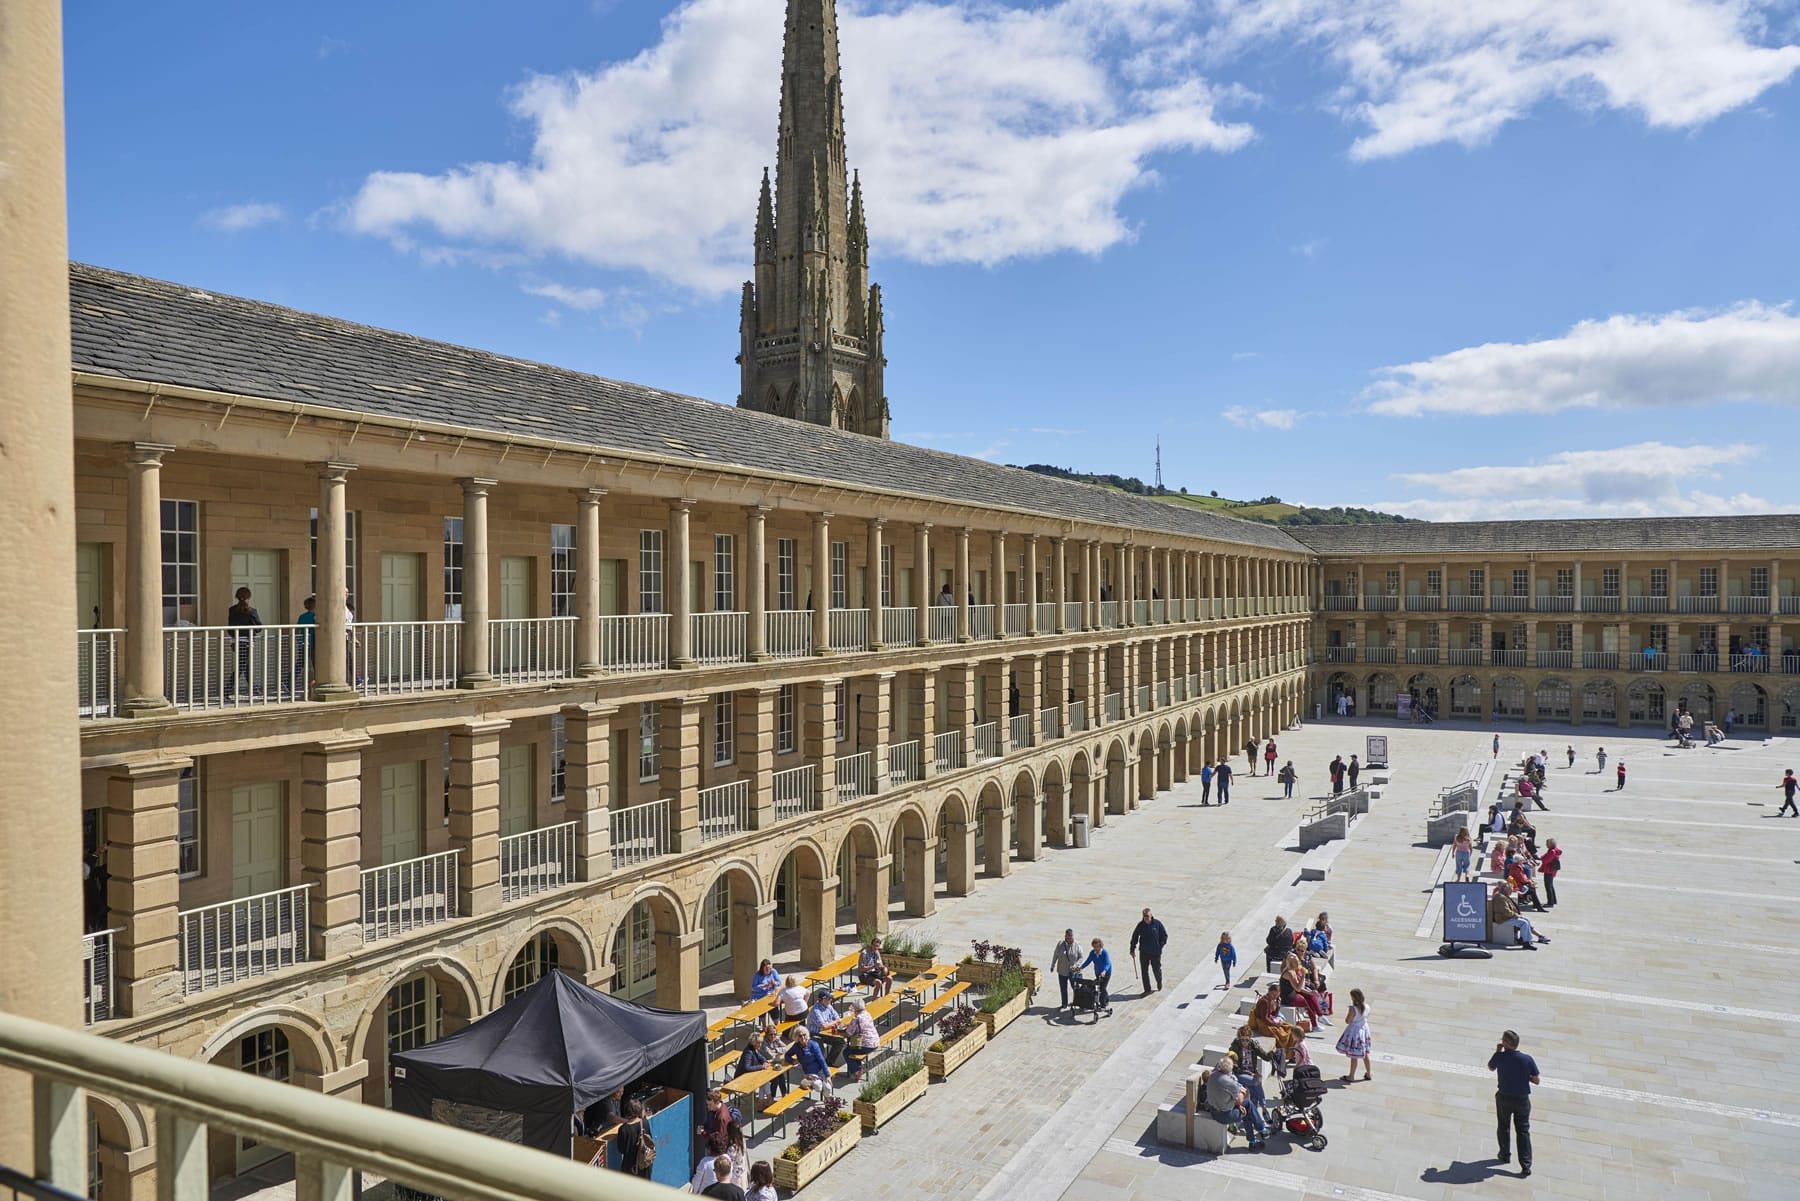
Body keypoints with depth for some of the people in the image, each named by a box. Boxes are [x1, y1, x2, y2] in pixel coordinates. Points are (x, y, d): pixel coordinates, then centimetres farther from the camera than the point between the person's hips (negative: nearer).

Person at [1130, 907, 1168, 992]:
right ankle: (1147, 989, 16)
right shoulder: (1140, 925, -4)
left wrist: (1160, 945, -4)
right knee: (1144, 971, 4)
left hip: (1156, 952, -2)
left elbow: (1164, 935, 3)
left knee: (1157, 969, 9)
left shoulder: (1157, 924, -8)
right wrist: (1132, 949, 5)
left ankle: (1159, 984, 38)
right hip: (1143, 952, 2)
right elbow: (1134, 937, 6)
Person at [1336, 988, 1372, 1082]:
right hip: (1364, 1029, 7)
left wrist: (1347, 1014, -3)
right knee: (1365, 1054, 22)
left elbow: (1347, 1021, -19)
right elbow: (1366, 1017, 8)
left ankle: (1351, 1077, 14)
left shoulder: (1353, 1008, -26)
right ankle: (1368, 1074, 36)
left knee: (1353, 1056, 4)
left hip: (1354, 1031, -7)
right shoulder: (1367, 1007, -7)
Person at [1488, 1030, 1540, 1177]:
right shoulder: (1527, 1059, -15)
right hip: (1522, 1099, 0)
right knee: (1523, 1131, 9)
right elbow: (1536, 1081, -7)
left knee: (1503, 1127, 21)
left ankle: (1505, 1155, 36)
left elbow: (1490, 1068, 6)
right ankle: (1526, 1165, 3)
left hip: (1504, 1098, 0)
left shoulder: (1499, 1057, -15)